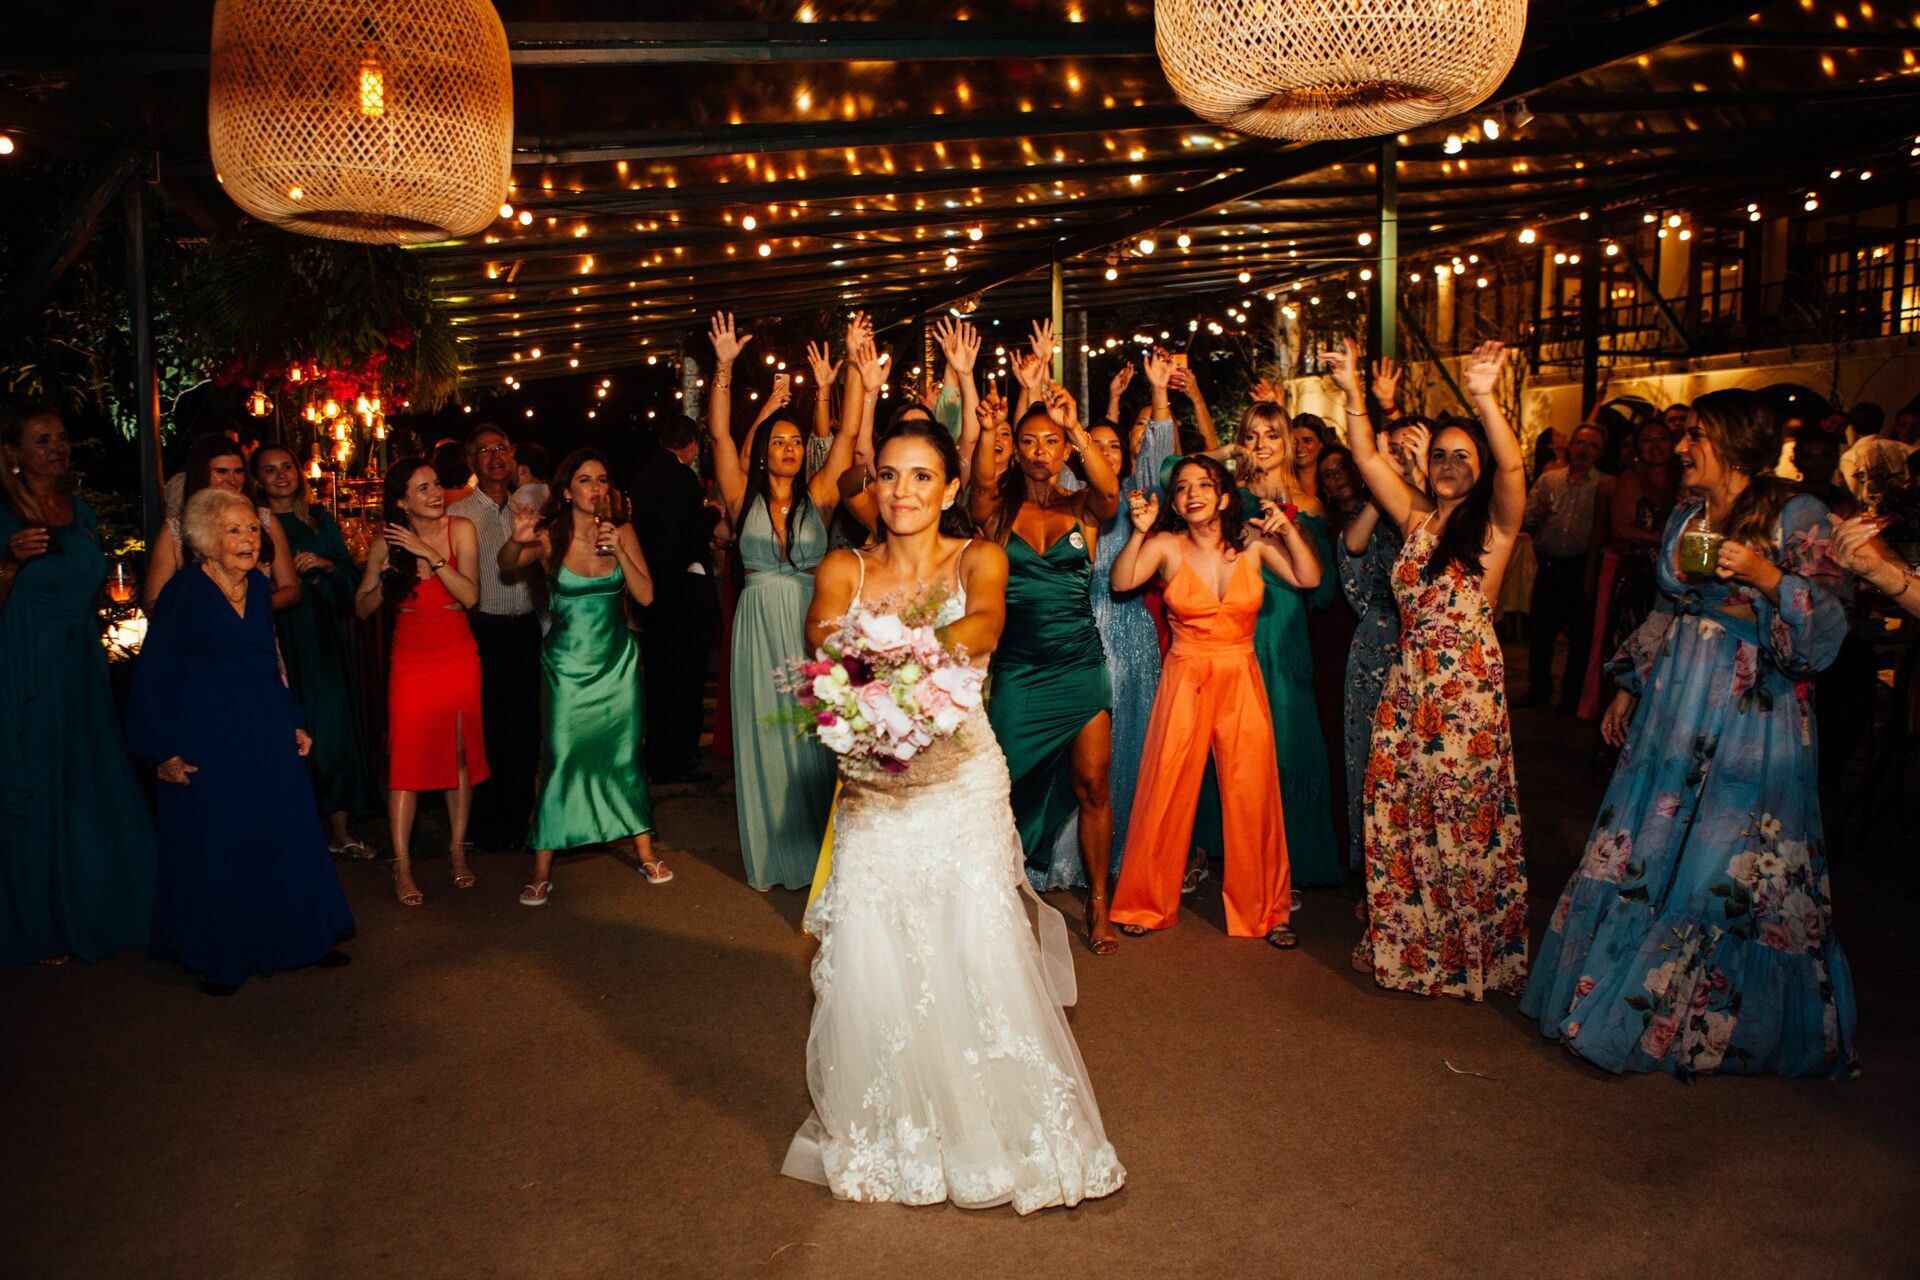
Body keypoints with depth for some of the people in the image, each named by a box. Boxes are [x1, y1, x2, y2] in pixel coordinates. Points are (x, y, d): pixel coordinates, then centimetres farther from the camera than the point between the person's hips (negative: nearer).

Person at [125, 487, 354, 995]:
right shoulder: (183, 592, -12)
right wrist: (165, 751, -13)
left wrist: (293, 723, 12)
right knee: (214, 848, 4)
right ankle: (217, 958, 18)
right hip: (208, 738, -6)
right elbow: (155, 677, -11)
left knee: (289, 834, 8)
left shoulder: (258, 588, 6)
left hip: (267, 732, 6)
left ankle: (301, 939, 22)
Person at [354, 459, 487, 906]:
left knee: (460, 753, 7)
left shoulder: (460, 530, -6)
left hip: (458, 659, 0)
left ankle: (457, 851, 22)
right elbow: (363, 608, 3)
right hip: (410, 662, 0)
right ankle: (402, 866, 3)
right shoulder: (387, 542, -4)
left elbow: (470, 595, -16)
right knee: (405, 758, -4)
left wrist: (430, 555, -22)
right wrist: (387, 578, -15)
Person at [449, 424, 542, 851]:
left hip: (526, 629, 5)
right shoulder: (458, 515, -4)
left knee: (525, 728, 10)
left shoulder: (527, 510, 12)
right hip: (484, 630, -4)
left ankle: (518, 819, 23)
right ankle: (489, 826, 16)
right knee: (486, 728, 2)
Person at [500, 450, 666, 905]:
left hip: (617, 660, 2)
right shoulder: (551, 537, -7)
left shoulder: (622, 533, -2)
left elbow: (645, 595, -5)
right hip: (567, 663, -2)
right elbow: (506, 565, -21)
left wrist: (619, 551, -19)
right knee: (560, 758, -5)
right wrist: (518, 541, -43)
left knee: (624, 755, 8)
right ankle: (542, 871, 2)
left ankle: (645, 851, 20)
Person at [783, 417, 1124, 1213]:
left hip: (962, 783, -2)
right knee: (871, 964, 1)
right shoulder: (843, 571, 7)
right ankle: (886, 1136, 22)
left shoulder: (978, 559, 3)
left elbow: (985, 621, -20)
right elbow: (822, 641, -13)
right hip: (873, 792, 2)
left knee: (979, 956, -7)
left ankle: (995, 1135, 12)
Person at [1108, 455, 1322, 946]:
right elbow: (1121, 582, -12)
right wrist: (1140, 532, -23)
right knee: (1167, 793, 0)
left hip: (1242, 680, 1)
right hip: (1185, 679, -1)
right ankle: (1147, 904, 18)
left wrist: (1290, 532, -14)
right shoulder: (1167, 546, -3)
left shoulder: (1253, 545, 1)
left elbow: (1309, 579, -2)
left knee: (1252, 794, 0)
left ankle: (1263, 909, 17)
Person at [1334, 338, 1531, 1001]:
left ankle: (1470, 952, 20)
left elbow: (1513, 468, -23)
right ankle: (1407, 943, 24)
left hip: (1468, 689, -5)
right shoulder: (1416, 518, 9)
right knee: (1400, 817, 8)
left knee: (1464, 819, 3)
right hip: (1408, 686, 5)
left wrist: (1486, 399, -36)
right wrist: (1353, 392, -6)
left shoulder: (1492, 527, -5)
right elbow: (1367, 457, 5)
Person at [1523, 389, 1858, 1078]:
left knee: (1732, 874, 1)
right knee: (1643, 853, 10)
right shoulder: (1683, 518, 10)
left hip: (1753, 716, -6)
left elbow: (1827, 631, -14)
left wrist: (1766, 576, -27)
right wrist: (1628, 687, 18)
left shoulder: (1797, 517, -10)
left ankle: (1721, 1022, 17)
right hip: (1673, 707, 6)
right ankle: (1633, 998, 24)